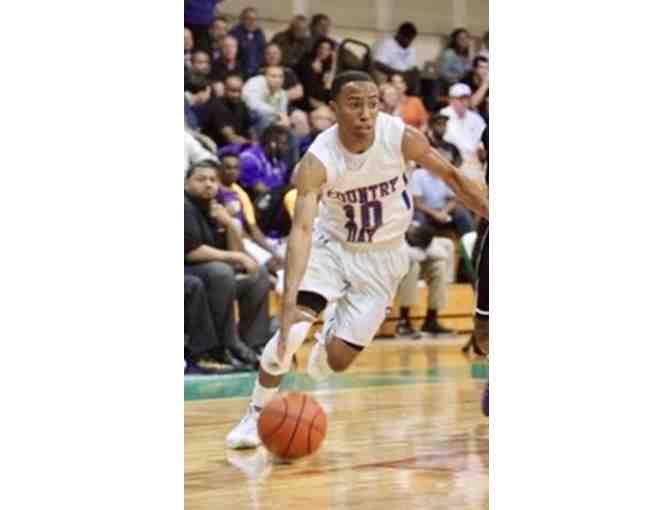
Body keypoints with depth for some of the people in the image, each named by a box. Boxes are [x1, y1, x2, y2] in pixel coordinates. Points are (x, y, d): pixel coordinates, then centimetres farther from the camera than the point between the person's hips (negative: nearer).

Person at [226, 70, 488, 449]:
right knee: (292, 330, -22)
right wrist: (289, 301, -47)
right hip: (333, 244, -1)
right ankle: (256, 416, -3)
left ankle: (335, 327, 33)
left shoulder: (401, 137, -22)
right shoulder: (318, 160, -27)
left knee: (337, 359, -4)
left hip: (382, 254, 1)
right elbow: (302, 229, -36)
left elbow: (451, 175, -6)